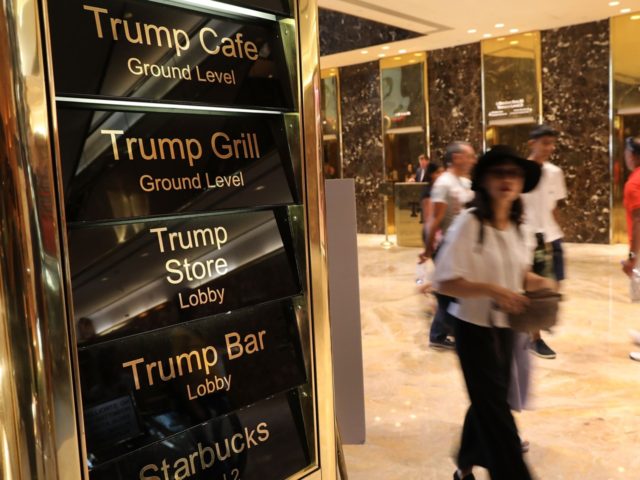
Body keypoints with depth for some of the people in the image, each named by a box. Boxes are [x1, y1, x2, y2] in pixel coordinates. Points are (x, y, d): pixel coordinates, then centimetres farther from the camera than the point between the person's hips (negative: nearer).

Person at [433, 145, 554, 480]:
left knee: (488, 402, 21)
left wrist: (539, 282, -6)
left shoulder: (517, 226, 2)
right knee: (495, 409, 1)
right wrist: (492, 290, -30)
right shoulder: (468, 223, -20)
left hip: (505, 326, 8)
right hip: (474, 327, -7)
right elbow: (444, 282, -22)